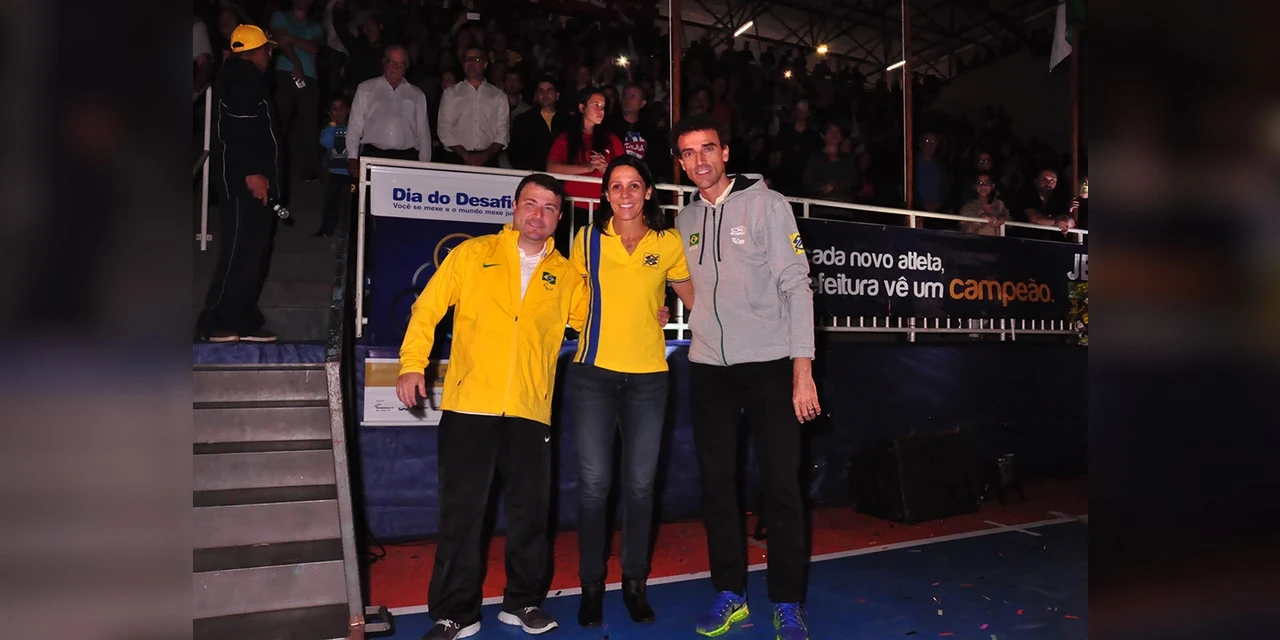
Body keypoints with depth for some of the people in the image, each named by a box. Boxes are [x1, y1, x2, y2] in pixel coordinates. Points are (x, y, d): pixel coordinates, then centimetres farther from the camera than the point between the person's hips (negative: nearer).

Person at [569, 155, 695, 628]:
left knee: (640, 484, 7)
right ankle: (591, 584, 19)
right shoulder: (587, 239, 3)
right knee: (594, 482, 1)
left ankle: (635, 583, 25)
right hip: (594, 372, 0)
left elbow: (694, 299, 12)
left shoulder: (669, 243, 2)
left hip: (648, 376, 0)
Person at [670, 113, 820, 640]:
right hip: (708, 368, 5)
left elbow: (796, 286, -9)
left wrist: (802, 369, -15)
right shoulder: (684, 220, 10)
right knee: (716, 484, 8)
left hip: (769, 365, -4)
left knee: (781, 486, -1)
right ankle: (730, 594, 23)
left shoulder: (766, 204, -4)